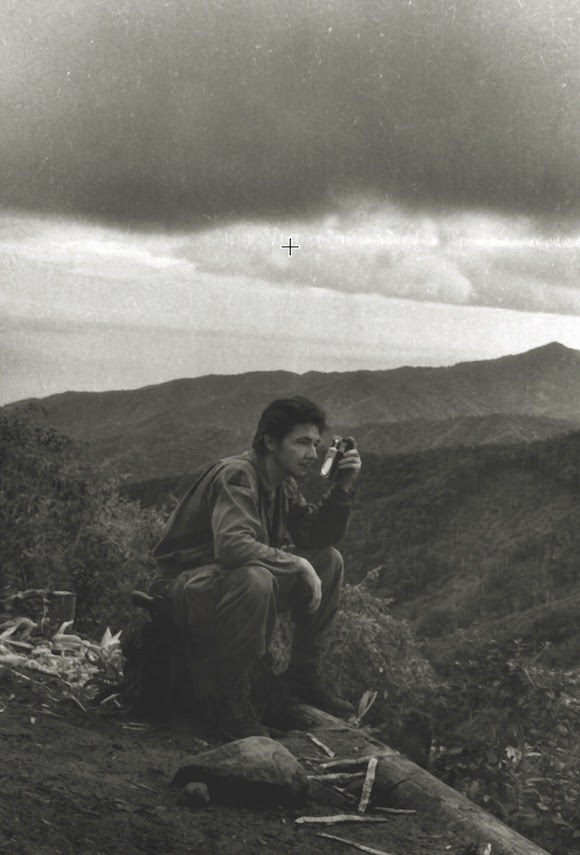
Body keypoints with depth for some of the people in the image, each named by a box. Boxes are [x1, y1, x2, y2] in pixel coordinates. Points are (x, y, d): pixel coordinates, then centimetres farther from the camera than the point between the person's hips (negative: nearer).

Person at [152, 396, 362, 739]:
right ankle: (232, 702, -26)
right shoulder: (236, 476, -23)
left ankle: (305, 676, 7)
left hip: (242, 580, 9)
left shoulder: (284, 485, 6)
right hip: (192, 583, -9)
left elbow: (319, 537, 7)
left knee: (329, 560, 0)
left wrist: (343, 488, -6)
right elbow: (231, 545, -38)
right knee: (255, 579, -40)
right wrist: (297, 564, -31)